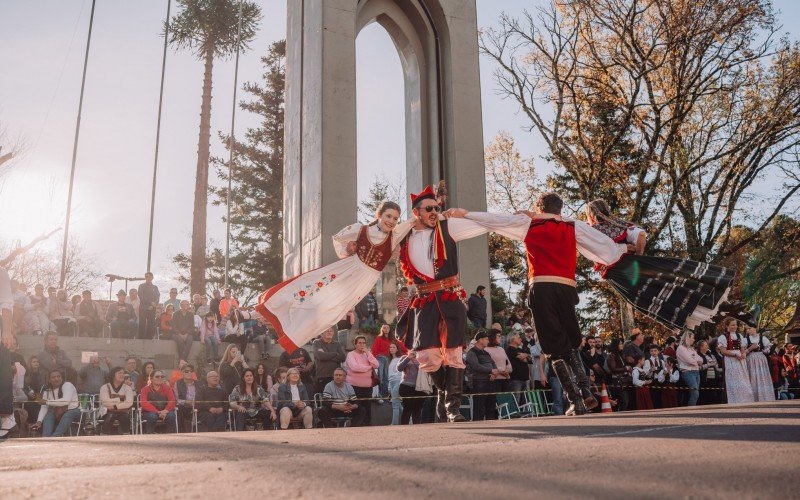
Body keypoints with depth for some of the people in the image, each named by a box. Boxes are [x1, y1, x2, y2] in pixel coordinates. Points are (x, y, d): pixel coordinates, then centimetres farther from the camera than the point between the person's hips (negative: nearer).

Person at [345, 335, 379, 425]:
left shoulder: (367, 354, 13)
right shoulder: (351, 354, -3)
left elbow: (376, 365, -1)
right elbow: (354, 367, -21)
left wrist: (368, 353, -9)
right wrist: (369, 367, -9)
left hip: (367, 386, 5)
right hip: (355, 386, -5)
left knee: (368, 408, 9)